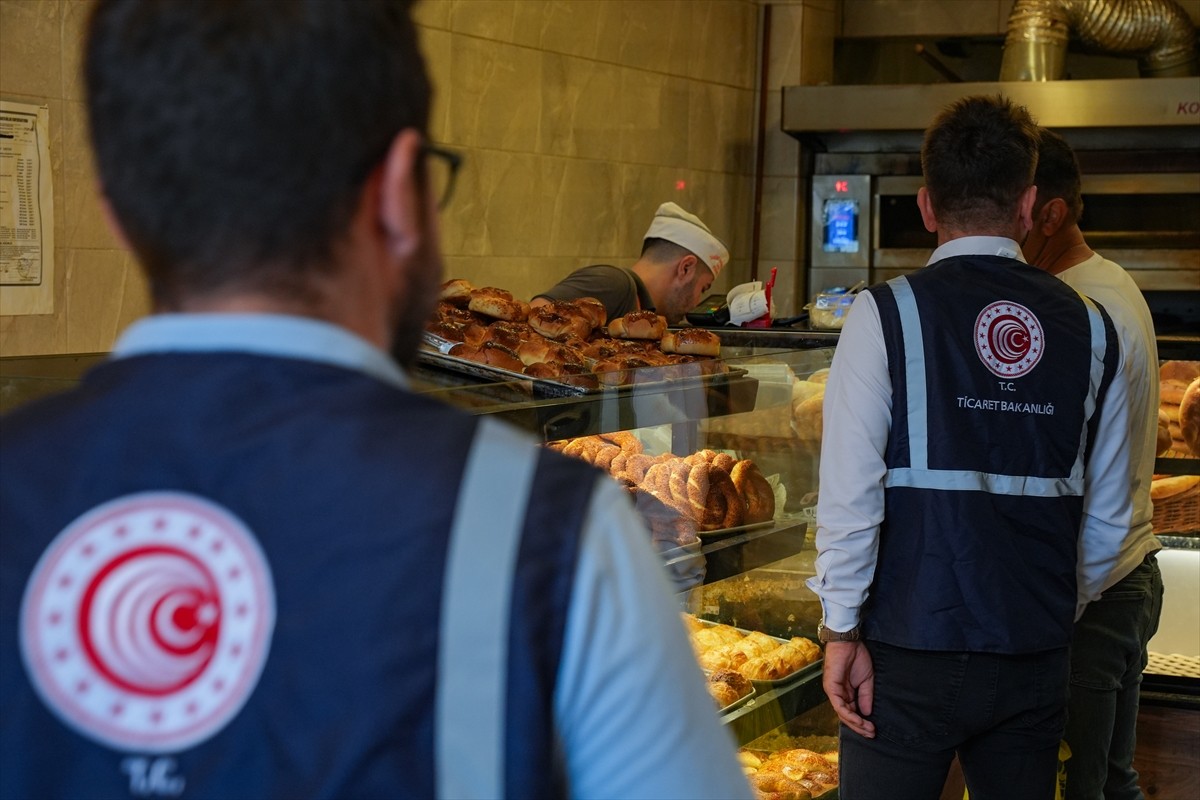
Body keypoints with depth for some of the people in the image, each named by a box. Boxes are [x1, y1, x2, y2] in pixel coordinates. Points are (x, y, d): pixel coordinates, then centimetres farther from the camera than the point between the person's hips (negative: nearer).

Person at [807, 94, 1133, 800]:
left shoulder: (887, 315, -7)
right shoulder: (1091, 327, 4)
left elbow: (850, 494, -12)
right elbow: (1108, 517, 8)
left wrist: (842, 630, -5)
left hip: (912, 651, -3)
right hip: (1038, 657, 4)